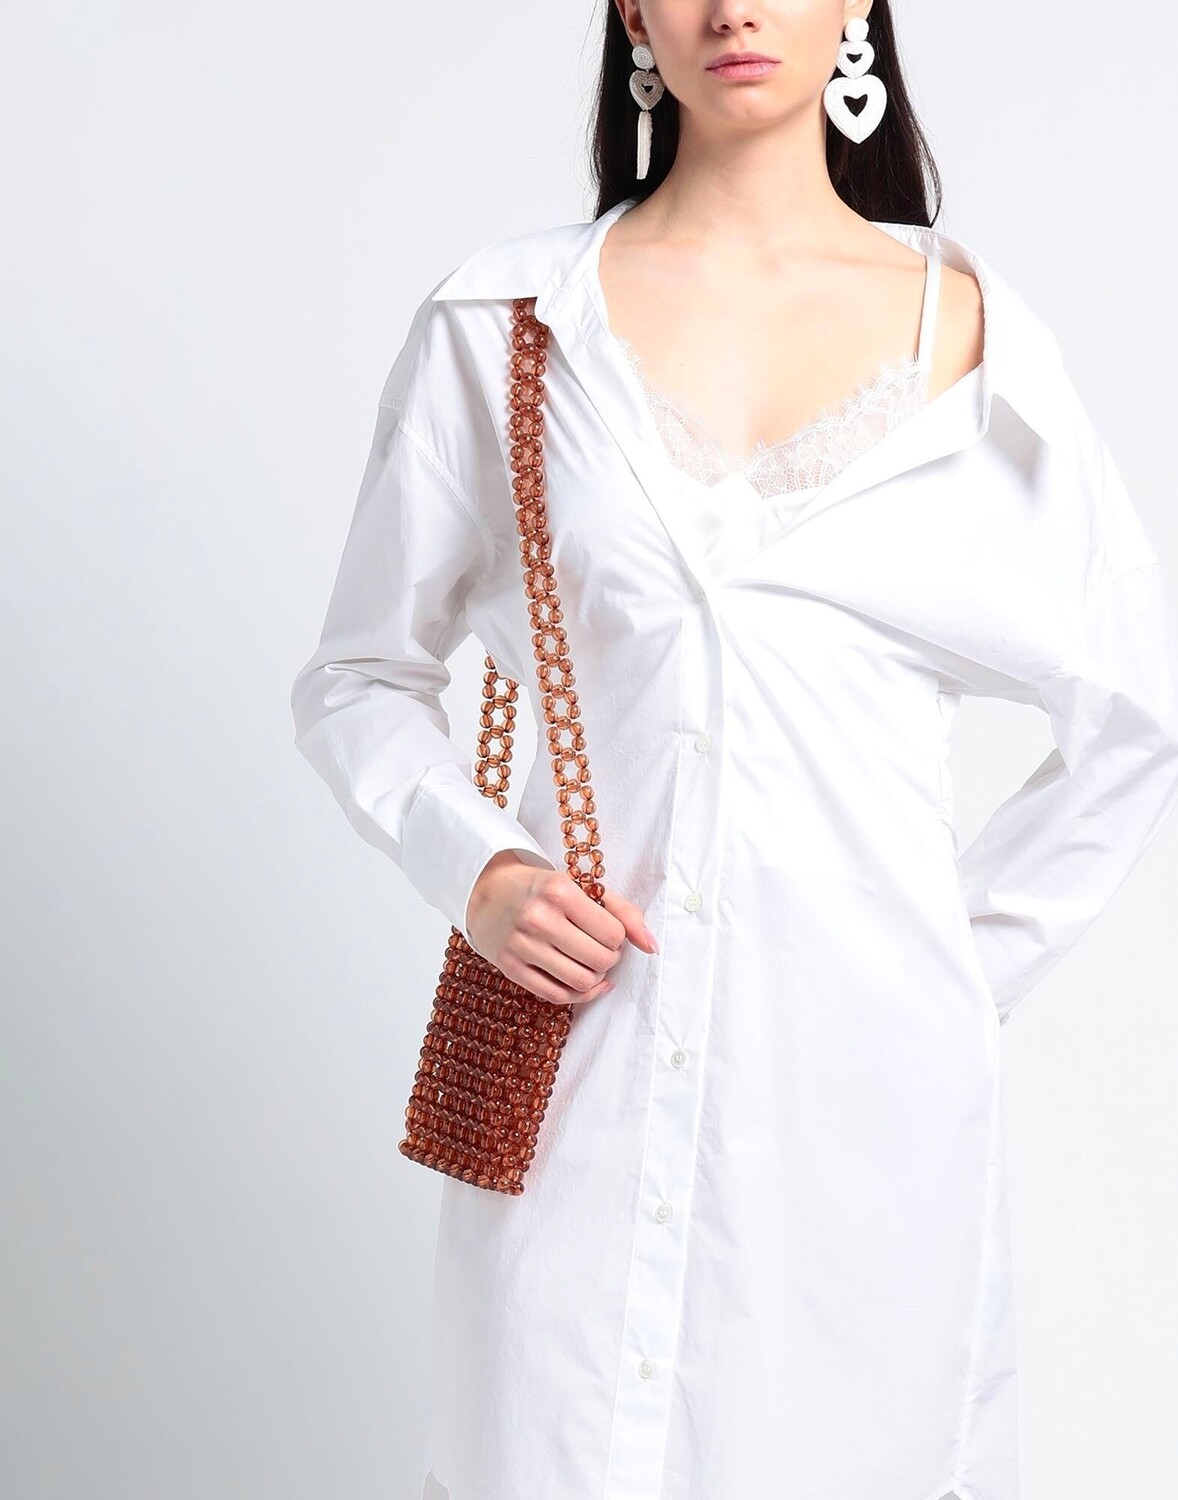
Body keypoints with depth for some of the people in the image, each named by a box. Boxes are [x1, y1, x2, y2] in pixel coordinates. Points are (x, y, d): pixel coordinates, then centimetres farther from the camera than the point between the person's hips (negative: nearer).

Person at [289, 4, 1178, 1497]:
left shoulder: (965, 328, 3)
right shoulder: (502, 319, 2)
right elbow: (361, 676, 9)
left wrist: (967, 966, 7)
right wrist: (473, 870, -8)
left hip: (867, 1080, 1)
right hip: (585, 1072, 0)